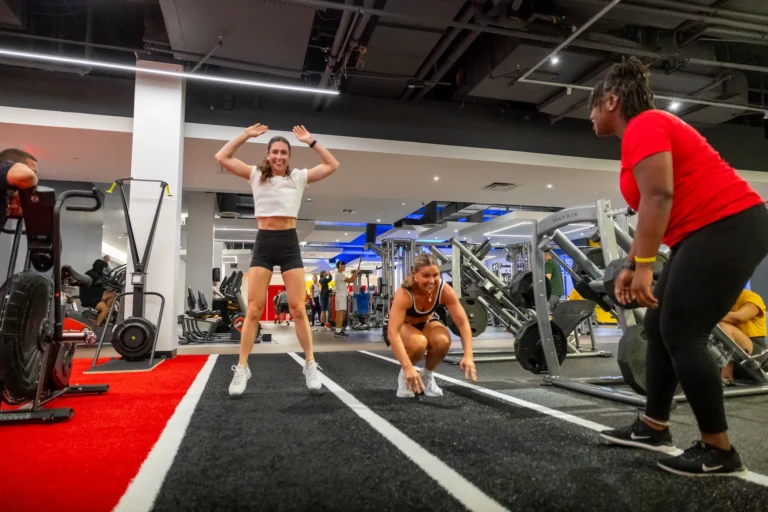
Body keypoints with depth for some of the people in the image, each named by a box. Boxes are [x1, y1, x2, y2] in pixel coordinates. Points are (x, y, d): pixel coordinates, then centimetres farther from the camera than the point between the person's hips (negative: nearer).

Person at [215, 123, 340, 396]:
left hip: (289, 243, 0)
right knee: (253, 309, -2)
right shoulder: (256, 175, 9)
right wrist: (246, 135, 3)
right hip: (264, 243, 0)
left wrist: (311, 141, 5)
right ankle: (242, 368, 5)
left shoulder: (299, 177, 9)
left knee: (298, 308, -1)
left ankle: (310, 365, 8)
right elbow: (222, 158, 5)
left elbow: (332, 165, 7)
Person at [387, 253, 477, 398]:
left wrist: (468, 355, -36)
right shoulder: (404, 294, -36)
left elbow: (463, 322, -23)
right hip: (404, 326, -3)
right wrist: (408, 367, -52)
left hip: (427, 322, 3)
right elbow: (392, 333, -43)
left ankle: (427, 375, 0)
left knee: (443, 341, -31)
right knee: (418, 343, -37)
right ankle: (404, 375, -4)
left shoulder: (445, 290, -26)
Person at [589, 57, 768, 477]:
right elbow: (651, 208, 19)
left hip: (727, 226, -10)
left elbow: (658, 198, -23)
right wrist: (631, 265, 17)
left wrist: (644, 265, -25)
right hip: (708, 232, 10)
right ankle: (652, 428, 19)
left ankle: (719, 452, 4)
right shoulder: (646, 129, 20)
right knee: (659, 327, 10)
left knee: (681, 334, -8)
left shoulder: (642, 127, -11)